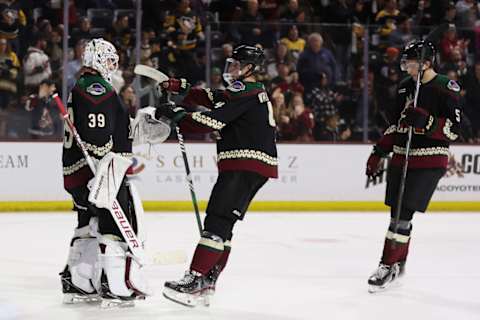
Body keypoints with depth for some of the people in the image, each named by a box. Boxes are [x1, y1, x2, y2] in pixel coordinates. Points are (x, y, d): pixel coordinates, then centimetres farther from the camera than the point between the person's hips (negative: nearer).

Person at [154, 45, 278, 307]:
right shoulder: (254, 92, 22)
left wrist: (176, 115, -11)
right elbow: (211, 98, 21)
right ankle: (208, 281, 12)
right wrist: (180, 88, 12)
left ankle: (195, 280, -21)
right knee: (223, 223, 11)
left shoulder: (244, 93, -10)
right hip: (258, 166, 11)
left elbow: (212, 120, -19)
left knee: (217, 221, -15)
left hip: (245, 164, -11)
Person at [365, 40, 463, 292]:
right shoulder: (405, 86, 12)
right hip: (401, 156, 7)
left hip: (429, 161, -7)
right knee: (396, 212, 8)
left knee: (404, 213, -12)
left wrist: (426, 122, -27)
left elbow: (454, 129, -13)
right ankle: (398, 263, 21)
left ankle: (389, 265, -7)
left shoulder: (446, 89, -9)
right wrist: (379, 153, 16)